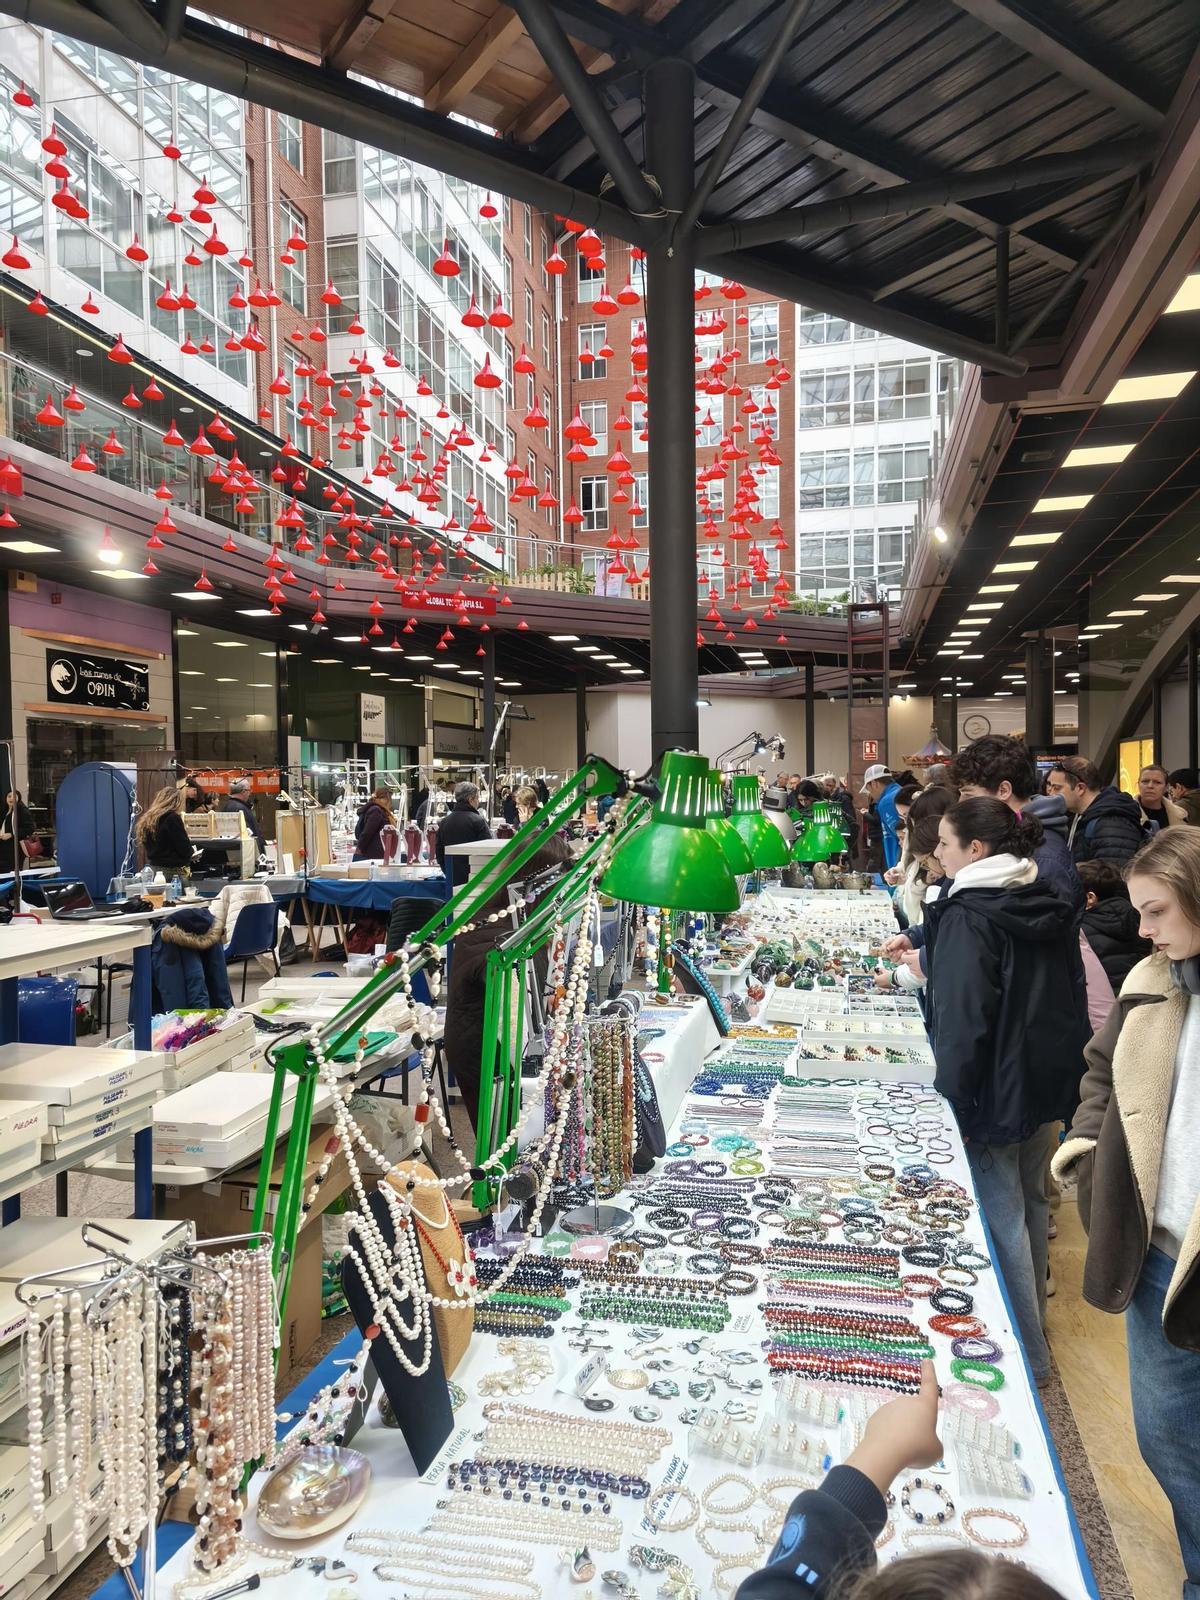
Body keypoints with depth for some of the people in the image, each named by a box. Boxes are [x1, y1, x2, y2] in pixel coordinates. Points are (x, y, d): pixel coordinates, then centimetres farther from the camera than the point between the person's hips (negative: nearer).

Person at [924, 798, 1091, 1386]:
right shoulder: (1051, 908, 5)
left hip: (997, 1091, -9)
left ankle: (1026, 1354, 15)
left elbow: (962, 1024, -23)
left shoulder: (967, 917, -20)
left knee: (1001, 1218, 4)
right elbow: (1069, 999, 15)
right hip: (1050, 1080, 9)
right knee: (1029, 1202, 22)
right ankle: (1031, 1316, 40)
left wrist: (951, 1109, -17)